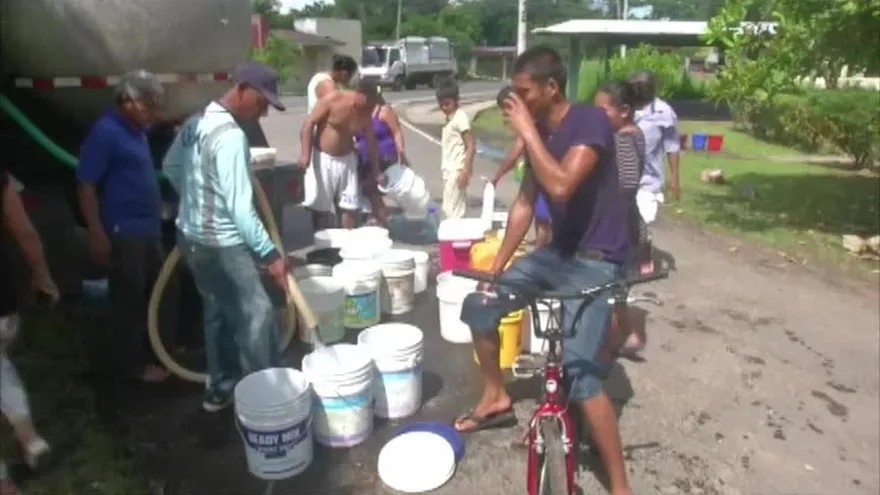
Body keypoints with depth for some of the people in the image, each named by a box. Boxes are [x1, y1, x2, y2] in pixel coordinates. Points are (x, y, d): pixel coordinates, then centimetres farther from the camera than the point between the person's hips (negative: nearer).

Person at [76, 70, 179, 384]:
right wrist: (97, 233, -20)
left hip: (149, 229, 9)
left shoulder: (137, 131, 13)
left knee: (165, 292, 16)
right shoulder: (105, 132, -14)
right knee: (129, 300, 3)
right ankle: (134, 363, 17)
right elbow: (86, 185, -17)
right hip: (123, 232, -9)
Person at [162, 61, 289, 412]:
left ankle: (220, 388, 32)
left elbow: (171, 166, 21)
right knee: (257, 317, -2)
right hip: (221, 244, -10)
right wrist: (270, 254, -23)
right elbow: (240, 208, -26)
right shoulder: (230, 136, -23)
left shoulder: (195, 122, 6)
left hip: (191, 236, 10)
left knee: (218, 312, 20)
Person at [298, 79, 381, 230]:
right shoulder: (333, 99, -17)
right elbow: (309, 123, -17)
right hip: (322, 157, -4)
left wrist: (376, 171, 6)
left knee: (351, 205, 6)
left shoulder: (366, 115, -3)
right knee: (321, 206, 0)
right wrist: (305, 153, -26)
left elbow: (371, 142, 6)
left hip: (346, 159, 5)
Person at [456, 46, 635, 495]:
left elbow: (561, 186, -35)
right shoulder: (541, 133, 5)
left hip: (596, 261, -8)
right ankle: (496, 398, 30)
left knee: (581, 373, -19)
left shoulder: (590, 122, -19)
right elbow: (524, 203, 9)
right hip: (556, 252, 8)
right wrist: (495, 268, 8)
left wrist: (527, 131, -25)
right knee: (478, 305, 9)